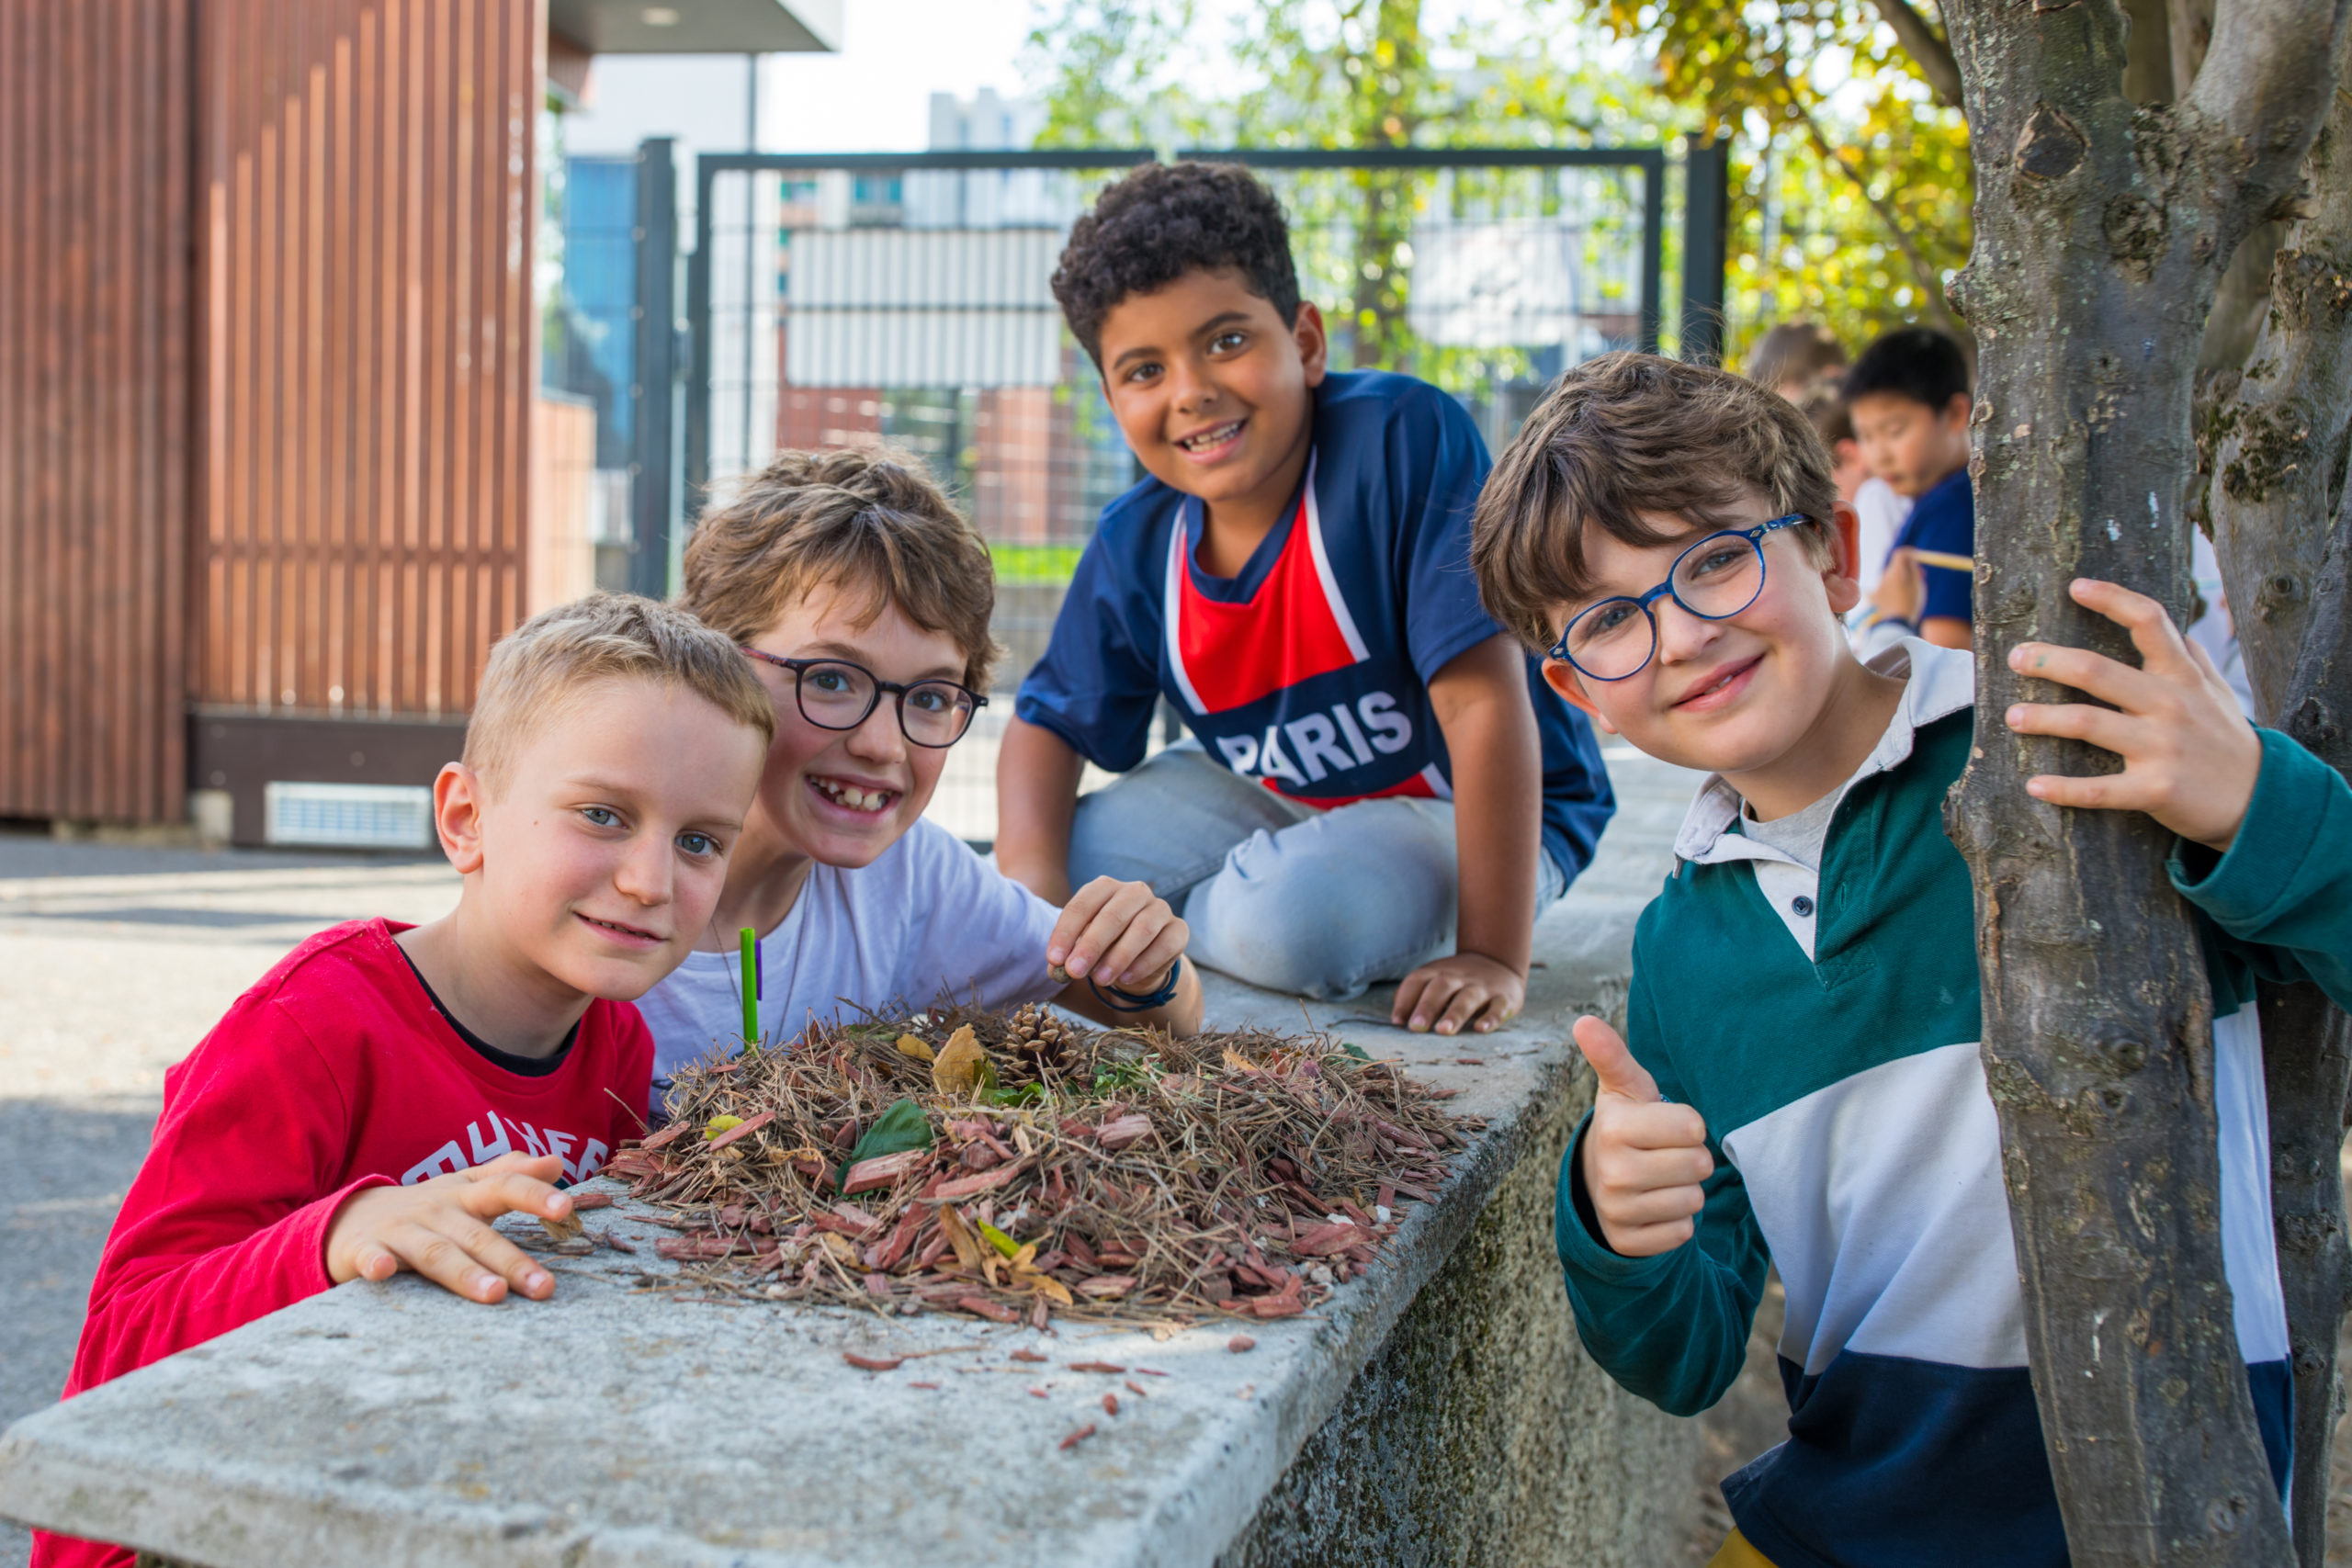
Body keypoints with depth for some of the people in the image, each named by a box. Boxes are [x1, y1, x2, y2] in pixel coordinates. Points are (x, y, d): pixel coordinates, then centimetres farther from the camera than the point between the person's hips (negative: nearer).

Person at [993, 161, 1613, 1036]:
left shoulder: (1404, 439, -29)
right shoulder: (1135, 546, -10)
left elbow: (1485, 697, -32)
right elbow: (1049, 723, 3)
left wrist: (1492, 956, -34)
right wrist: (1031, 889, -18)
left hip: (1463, 817, -6)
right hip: (1274, 792, 6)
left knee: (1285, 920, -33)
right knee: (1070, 860, -9)